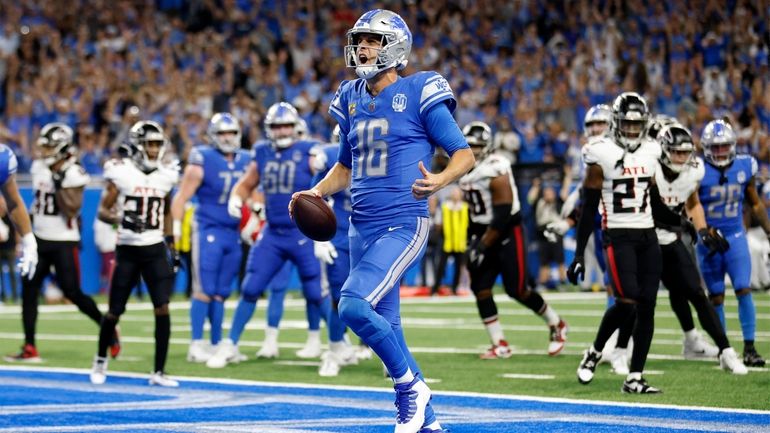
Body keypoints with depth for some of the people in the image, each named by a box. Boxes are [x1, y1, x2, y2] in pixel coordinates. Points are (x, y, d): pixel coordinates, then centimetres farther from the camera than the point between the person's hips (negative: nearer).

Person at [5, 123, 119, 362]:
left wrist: (60, 186, -25)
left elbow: (71, 210, -20)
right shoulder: (39, 167, 7)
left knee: (72, 293, -5)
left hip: (64, 243, -6)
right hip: (40, 240, 6)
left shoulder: (73, 174, -13)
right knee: (28, 290, -2)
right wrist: (31, 220, 20)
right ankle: (29, 348, 1)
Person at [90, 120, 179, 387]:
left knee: (162, 309, -10)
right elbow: (103, 211, -6)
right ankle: (101, 359, 32)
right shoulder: (121, 173, -8)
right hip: (128, 250, -3)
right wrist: (121, 219, -26)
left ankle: (159, 372, -4)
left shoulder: (165, 175, 5)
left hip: (155, 250, 3)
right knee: (115, 312, 5)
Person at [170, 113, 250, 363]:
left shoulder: (244, 162, 9)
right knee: (204, 290, -8)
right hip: (208, 232, -5)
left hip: (234, 234, 6)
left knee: (221, 293, 9)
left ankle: (217, 344, 14)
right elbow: (181, 198, -8)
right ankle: (196, 345, -5)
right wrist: (176, 230, -12)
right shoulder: (203, 161, -9)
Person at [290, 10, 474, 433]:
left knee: (353, 306, -22)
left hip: (403, 226, -7)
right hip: (362, 228, 7)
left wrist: (440, 180, -26)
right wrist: (316, 192, 7)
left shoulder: (419, 94, -7)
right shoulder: (352, 100, 12)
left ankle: (410, 386, -2)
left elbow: (464, 154, -6)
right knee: (384, 326, 9)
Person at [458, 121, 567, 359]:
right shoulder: (466, 171, 7)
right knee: (480, 288, -3)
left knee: (517, 290, -7)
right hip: (485, 233, 8)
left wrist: (483, 245, -22)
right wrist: (473, 239, 14)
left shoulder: (495, 171, -20)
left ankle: (556, 324, 16)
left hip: (508, 234, -8)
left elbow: (502, 215, -23)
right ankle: (500, 345, 3)